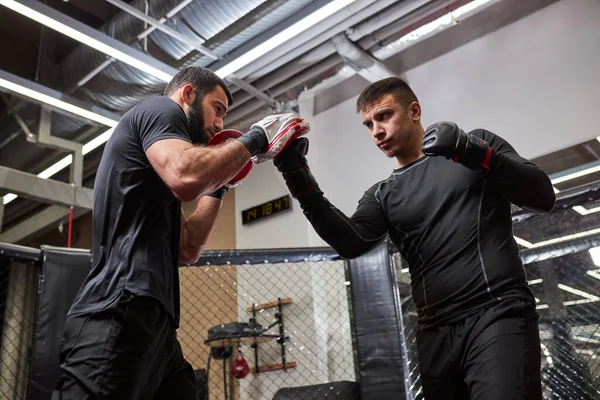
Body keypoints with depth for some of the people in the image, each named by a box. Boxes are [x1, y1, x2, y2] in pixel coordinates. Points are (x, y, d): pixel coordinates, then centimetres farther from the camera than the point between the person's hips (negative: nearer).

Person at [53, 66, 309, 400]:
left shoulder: (153, 173, 29)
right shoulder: (160, 109, 2)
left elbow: (186, 249, 22)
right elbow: (187, 178, -22)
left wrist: (220, 185, 22)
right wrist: (255, 140, -8)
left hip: (153, 321, 10)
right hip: (119, 314, -10)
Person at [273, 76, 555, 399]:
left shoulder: (478, 143, 11)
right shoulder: (382, 195, 15)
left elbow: (543, 198, 2)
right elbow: (352, 244, -4)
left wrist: (474, 153, -12)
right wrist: (299, 179, -13)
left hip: (498, 314, -3)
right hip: (436, 333, 4)